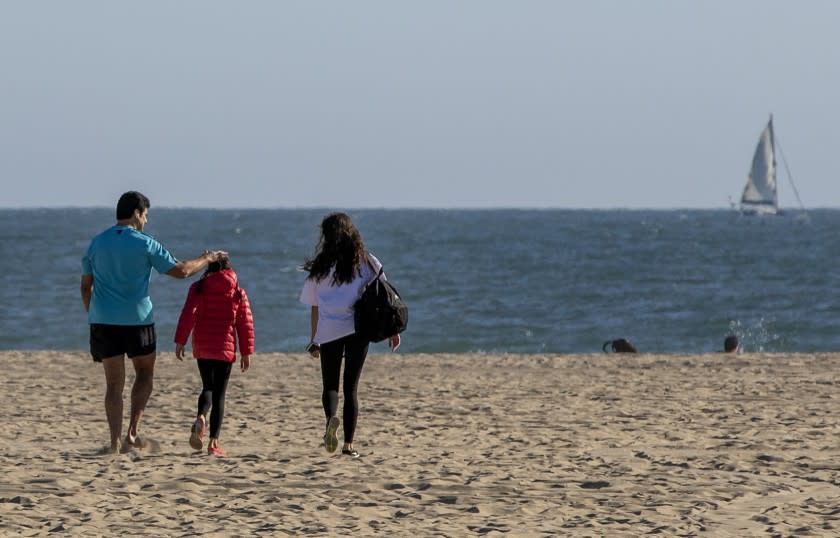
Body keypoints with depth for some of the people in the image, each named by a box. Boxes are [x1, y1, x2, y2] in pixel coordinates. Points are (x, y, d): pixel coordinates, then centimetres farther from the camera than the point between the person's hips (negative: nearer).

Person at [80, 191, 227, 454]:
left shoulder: (97, 243, 4)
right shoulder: (145, 244, -7)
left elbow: (86, 286, 10)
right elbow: (181, 270, -3)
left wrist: (92, 315, 21)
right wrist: (207, 259, 13)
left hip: (103, 321, 3)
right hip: (137, 320, -3)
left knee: (114, 383, 5)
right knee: (145, 373, 18)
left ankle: (115, 441, -3)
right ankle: (132, 432, 5)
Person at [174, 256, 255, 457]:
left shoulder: (198, 288, 3)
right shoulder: (238, 293, 5)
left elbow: (188, 315, -8)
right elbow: (246, 323, 4)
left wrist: (180, 341, -8)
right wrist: (246, 352, 8)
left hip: (202, 348, 1)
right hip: (225, 349, -1)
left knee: (208, 387, 18)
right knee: (219, 394, 3)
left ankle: (200, 417, -14)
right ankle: (213, 442, -4)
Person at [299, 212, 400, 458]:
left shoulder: (321, 268, 3)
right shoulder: (367, 263, 4)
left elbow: (315, 306, 7)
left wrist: (314, 339, 15)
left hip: (329, 330, -1)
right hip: (359, 328, 1)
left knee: (330, 384, 9)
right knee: (351, 386, 8)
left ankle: (331, 418, -23)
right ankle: (348, 443, 3)